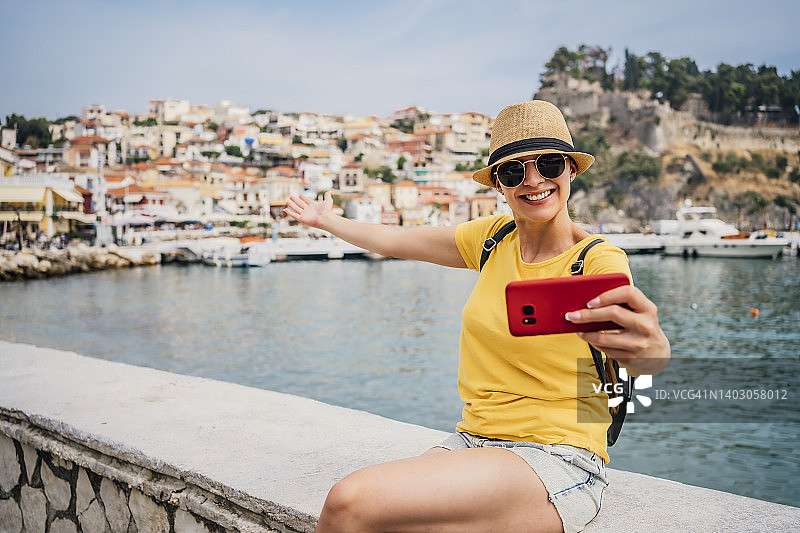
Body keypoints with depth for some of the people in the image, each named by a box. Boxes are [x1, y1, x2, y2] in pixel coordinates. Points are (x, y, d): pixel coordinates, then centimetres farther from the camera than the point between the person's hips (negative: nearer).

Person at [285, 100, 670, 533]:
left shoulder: (599, 261, -10)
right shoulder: (494, 237, 6)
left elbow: (634, 353, -31)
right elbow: (395, 241, 21)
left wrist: (652, 349, -55)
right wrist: (327, 221, 35)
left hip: (556, 461, -5)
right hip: (471, 443, 5)